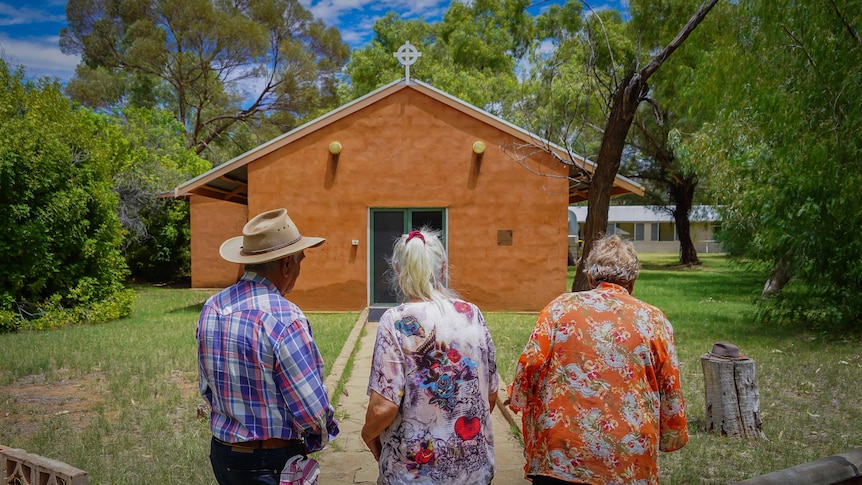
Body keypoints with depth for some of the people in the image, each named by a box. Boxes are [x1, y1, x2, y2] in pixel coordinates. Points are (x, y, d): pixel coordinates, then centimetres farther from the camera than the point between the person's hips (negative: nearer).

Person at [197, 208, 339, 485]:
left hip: (221, 454, 6)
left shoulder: (211, 308, -2)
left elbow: (207, 388, 9)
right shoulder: (283, 318, -24)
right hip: (273, 463, -6)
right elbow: (312, 408, -20)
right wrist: (318, 439, 0)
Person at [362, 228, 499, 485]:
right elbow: (491, 395, 4)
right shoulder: (472, 314, -4)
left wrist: (368, 434, 2)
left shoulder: (396, 321, -16)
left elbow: (383, 408, -19)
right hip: (475, 464, 4)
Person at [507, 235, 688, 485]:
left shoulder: (561, 307, -2)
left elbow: (530, 364, -6)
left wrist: (518, 397, 14)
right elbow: (670, 391, 5)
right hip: (629, 461, 1)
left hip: (558, 454, -1)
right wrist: (671, 437, 21)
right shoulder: (653, 319, 1)